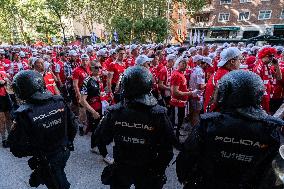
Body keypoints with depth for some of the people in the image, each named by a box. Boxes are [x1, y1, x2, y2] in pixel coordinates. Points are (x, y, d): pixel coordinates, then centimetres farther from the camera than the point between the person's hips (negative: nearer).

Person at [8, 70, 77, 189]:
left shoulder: (24, 114, -27)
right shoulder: (59, 102, -16)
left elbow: (17, 150, -20)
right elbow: (72, 126, -4)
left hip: (46, 161, -4)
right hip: (64, 152, 4)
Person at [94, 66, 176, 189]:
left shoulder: (114, 112, -22)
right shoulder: (159, 114, -24)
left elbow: (102, 139, -7)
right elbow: (167, 149, -16)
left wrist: (105, 117, 6)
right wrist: (159, 171, 1)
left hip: (121, 170, 1)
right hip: (147, 172, 0)